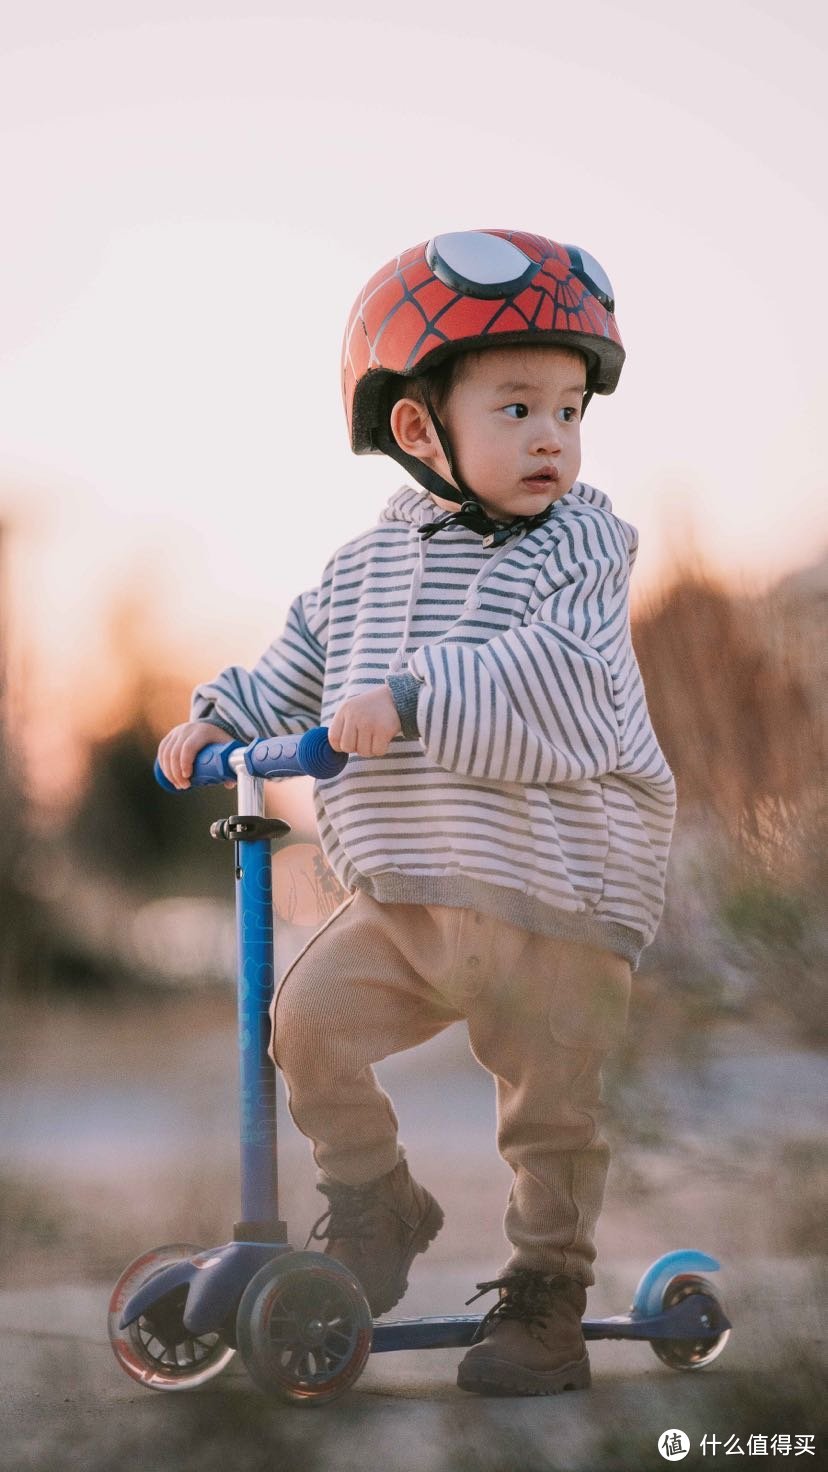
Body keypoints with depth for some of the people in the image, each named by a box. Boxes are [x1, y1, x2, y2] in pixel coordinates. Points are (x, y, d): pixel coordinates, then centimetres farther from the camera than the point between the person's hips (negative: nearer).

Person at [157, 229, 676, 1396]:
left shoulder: (583, 548, -6)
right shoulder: (367, 567, 10)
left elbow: (553, 683, -23)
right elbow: (298, 669, 25)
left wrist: (412, 697, -31)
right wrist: (221, 718, 10)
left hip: (555, 902, -4)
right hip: (398, 894, 4)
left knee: (551, 1108, 1)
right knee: (311, 1016, -13)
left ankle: (545, 1298, 20)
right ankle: (377, 1206, 11)